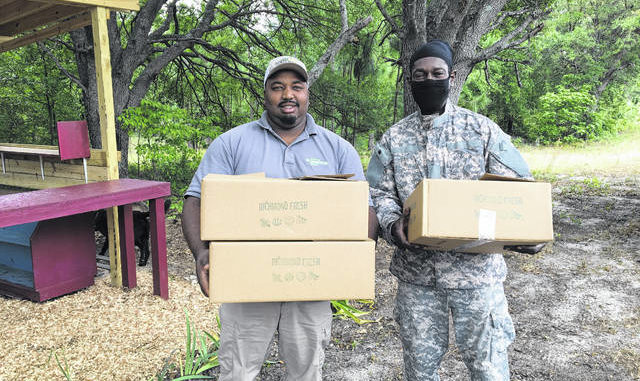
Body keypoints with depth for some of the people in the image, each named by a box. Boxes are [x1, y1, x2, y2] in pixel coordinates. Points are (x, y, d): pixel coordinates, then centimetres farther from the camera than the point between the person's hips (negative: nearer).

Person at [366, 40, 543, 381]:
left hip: (476, 266, -1)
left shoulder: (482, 129, 2)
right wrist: (393, 224, -18)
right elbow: (379, 193, 3)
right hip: (416, 270, 2)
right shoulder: (394, 138, 6)